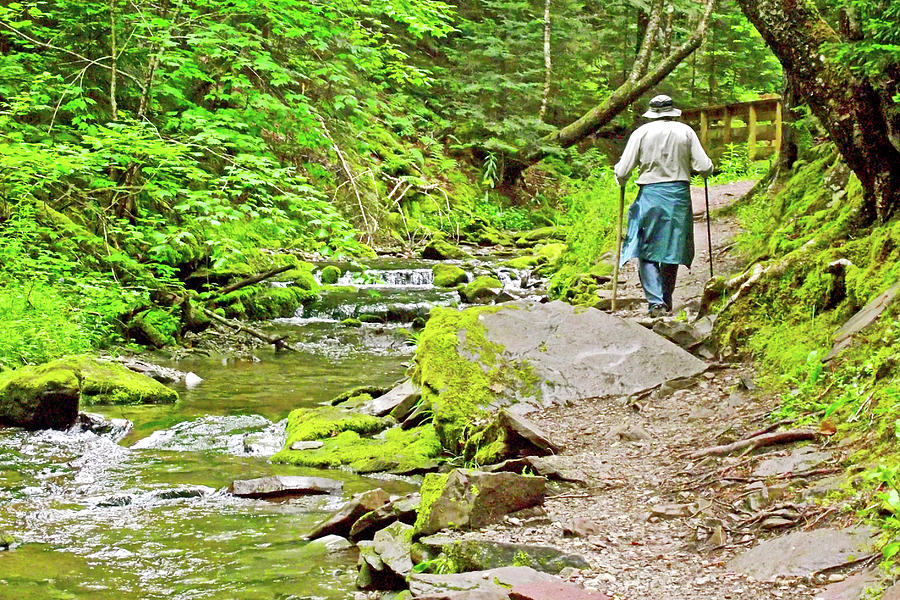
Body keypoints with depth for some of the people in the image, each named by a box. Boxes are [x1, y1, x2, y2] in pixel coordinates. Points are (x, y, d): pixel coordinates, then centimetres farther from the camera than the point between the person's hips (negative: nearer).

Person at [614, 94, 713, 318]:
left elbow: (622, 171, -3)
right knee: (672, 249, 14)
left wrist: (621, 181, 19)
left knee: (647, 252, 2)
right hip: (679, 195, 2)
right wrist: (709, 167, 23)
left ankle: (656, 302, -13)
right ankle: (667, 300, 23)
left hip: (650, 195, -2)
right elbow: (704, 167, 0)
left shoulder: (641, 133, 0)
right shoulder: (686, 131, 3)